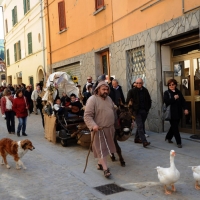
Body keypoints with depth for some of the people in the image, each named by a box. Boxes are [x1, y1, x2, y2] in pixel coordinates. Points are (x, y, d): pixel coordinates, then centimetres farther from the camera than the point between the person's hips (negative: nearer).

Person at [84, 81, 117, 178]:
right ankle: (105, 169, -1)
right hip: (99, 130, -7)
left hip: (110, 129, 7)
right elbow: (87, 116, -17)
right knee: (101, 149, -4)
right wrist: (93, 125, -29)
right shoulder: (92, 99, -13)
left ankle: (100, 164, 29)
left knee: (106, 147, 14)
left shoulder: (109, 98, 11)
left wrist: (115, 122, 23)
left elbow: (113, 112, 23)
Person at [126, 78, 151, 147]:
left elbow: (149, 100, 17)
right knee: (140, 126, -10)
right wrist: (132, 110, -10)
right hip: (137, 111, -5)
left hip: (144, 111, 5)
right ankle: (144, 141, -14)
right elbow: (128, 101, -6)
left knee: (140, 125, 12)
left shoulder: (145, 90, 9)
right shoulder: (132, 91, -4)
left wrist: (148, 108, 7)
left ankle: (137, 138, 27)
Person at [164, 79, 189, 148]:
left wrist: (185, 109, -6)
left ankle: (168, 137, 37)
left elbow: (183, 101, 6)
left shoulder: (178, 92, 9)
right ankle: (179, 142, 2)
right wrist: (174, 98, -19)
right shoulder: (166, 93, -3)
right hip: (171, 113, -5)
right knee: (175, 127, -3)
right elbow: (166, 101, -17)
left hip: (178, 113, 5)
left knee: (174, 127, 15)